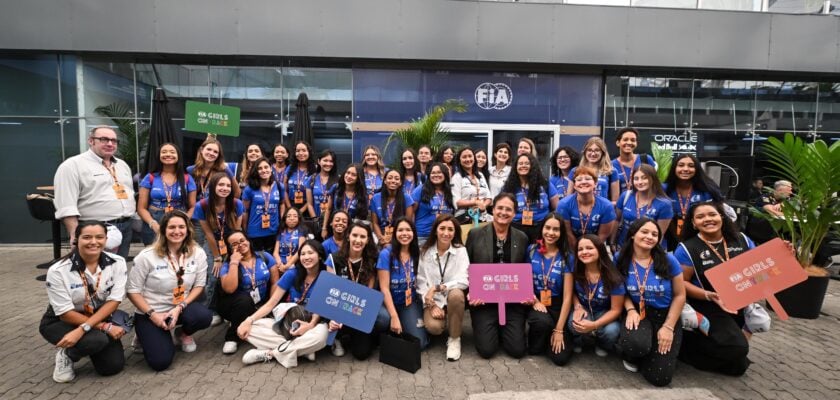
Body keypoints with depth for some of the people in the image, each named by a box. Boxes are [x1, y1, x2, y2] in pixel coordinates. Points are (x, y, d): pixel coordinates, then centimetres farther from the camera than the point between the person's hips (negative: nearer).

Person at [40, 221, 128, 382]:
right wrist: (105, 327, -24)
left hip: (99, 317, 3)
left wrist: (83, 329, -29)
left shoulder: (117, 263, -16)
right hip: (60, 322, -3)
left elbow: (114, 301, -17)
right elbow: (66, 313, -19)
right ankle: (66, 354, 2)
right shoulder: (58, 271, -22)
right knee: (98, 340, -33)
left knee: (113, 366, -10)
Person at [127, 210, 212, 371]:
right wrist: (152, 314, -17)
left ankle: (183, 333, 6)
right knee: (160, 362, -18)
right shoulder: (147, 256, -14)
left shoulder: (198, 253, -8)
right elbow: (133, 291, -9)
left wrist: (180, 308, -16)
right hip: (150, 313, -2)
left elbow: (199, 285, -3)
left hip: (182, 307, 2)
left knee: (204, 317, -32)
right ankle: (147, 337, 19)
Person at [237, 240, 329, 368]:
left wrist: (311, 324, -31)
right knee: (250, 328, -20)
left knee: (320, 336, -39)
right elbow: (271, 303, -3)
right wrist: (249, 320, -17)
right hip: (287, 322, 3)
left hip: (311, 324, -3)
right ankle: (302, 349, -22)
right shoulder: (292, 274, -4)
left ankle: (269, 353, -19)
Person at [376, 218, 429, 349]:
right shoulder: (386, 254, -14)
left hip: (411, 303, 3)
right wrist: (394, 317, -22)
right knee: (384, 318, -37)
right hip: (389, 302, -2)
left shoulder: (418, 253, -3)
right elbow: (384, 288, -15)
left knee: (419, 343, -17)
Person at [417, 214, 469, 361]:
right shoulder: (424, 252, -2)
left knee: (455, 294, -36)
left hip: (454, 296, 0)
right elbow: (420, 282, -3)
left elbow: (463, 281, -16)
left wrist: (437, 287, -26)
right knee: (433, 326, -28)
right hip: (433, 300, 1)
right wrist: (432, 305, -16)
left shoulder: (461, 251, -6)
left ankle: (454, 339, -13)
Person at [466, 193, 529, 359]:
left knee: (517, 349, -6)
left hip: (513, 301, 2)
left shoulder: (522, 238, 6)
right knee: (486, 349, -9)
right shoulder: (475, 234, -1)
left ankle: (503, 330, 27)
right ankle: (494, 329, 25)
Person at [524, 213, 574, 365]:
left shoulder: (566, 257, -8)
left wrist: (559, 330, -13)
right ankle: (535, 344, -1)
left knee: (561, 357, -14)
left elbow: (567, 296, -9)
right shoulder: (531, 250, -3)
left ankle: (549, 338, 20)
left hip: (557, 306, 0)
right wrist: (534, 301, -13)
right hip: (535, 303, 0)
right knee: (543, 322, -36)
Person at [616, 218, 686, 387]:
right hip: (639, 313, 0)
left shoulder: (668, 261, -10)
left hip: (665, 315, 1)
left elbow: (680, 295, -3)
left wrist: (668, 327, -8)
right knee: (635, 344, -37)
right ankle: (632, 355, 4)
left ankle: (649, 353, 26)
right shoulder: (621, 260, -8)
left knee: (660, 377, -10)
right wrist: (630, 310, -16)